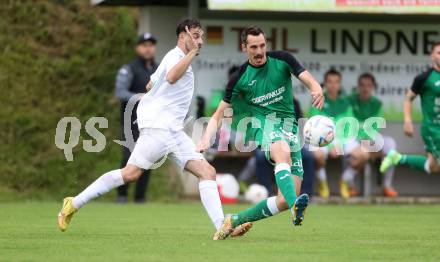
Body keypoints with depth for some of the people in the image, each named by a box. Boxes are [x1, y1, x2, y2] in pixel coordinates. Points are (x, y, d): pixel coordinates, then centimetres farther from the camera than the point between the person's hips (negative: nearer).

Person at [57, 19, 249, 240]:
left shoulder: (182, 59, 24)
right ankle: (74, 204, -7)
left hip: (174, 131, 10)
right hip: (158, 126, -10)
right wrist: (193, 52, -27)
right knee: (131, 174, -17)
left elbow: (149, 85, 34)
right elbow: (171, 77, -30)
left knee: (208, 172, -5)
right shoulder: (175, 56, -5)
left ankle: (221, 227, -15)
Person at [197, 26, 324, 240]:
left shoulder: (281, 60, 6)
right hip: (264, 123, -2)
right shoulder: (240, 78, 6)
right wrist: (206, 140, -6)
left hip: (290, 126, 3)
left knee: (285, 201, -7)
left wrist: (317, 90, -25)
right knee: (283, 152, -41)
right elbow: (219, 113, 10)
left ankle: (235, 221, 10)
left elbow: (308, 80, 0)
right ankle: (295, 206, -62)